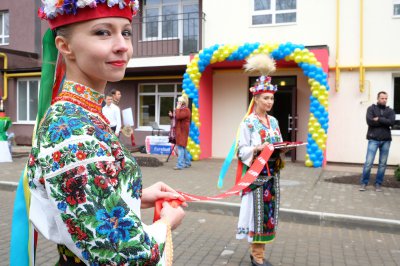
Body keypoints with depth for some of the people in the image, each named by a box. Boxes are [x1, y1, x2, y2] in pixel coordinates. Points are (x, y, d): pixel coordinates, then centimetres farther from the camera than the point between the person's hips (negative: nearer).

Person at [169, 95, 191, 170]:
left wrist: (177, 108, -16)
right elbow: (177, 117, 26)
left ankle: (180, 165, -13)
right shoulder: (181, 109, 19)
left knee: (181, 147, -12)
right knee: (183, 147, 15)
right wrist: (172, 115, 9)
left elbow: (178, 117, -26)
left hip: (182, 131, -10)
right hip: (179, 131, 10)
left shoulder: (186, 110, -13)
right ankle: (187, 162, 25)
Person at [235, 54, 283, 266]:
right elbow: (242, 150, -11)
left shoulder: (273, 121, 11)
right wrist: (258, 148, -26)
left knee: (268, 209, 9)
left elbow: (279, 144, 15)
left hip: (272, 172, 7)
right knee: (257, 209, -3)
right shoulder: (248, 123, -9)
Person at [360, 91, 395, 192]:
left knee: (382, 164, 5)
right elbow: (369, 121, -11)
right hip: (373, 139, -3)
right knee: (368, 163, -7)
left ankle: (378, 184, 15)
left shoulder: (390, 111, 12)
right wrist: (385, 122, -6)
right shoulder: (371, 108, 6)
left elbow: (392, 122, -7)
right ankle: (364, 183, 4)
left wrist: (379, 119, -11)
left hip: (386, 140, 3)